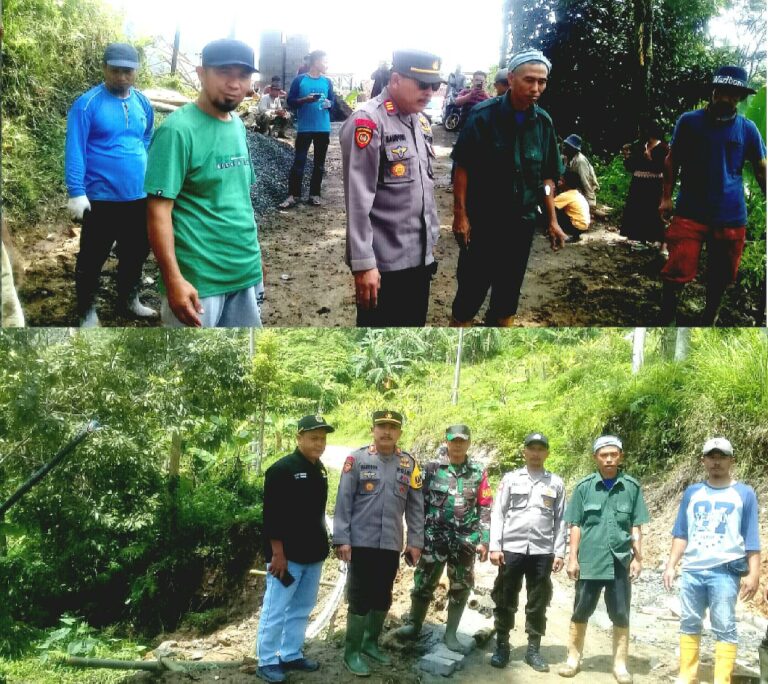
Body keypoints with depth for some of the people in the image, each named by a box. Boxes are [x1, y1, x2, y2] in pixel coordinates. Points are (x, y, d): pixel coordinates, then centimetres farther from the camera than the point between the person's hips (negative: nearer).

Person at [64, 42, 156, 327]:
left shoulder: (143, 103, 5)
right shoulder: (88, 103, -12)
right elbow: (75, 150, -14)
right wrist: (76, 192, -19)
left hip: (139, 197, 6)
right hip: (101, 198, -5)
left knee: (136, 252, 19)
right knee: (93, 257, 5)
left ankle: (129, 298, 38)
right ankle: (87, 311, 20)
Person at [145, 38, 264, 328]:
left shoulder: (238, 126, 9)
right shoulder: (178, 129, -15)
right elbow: (159, 210, -18)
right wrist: (173, 279, -23)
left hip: (246, 272, 8)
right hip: (198, 279, -7)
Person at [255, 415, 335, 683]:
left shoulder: (319, 470, 11)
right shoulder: (282, 469, -14)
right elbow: (272, 515, -18)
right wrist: (278, 553, -20)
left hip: (312, 554, 8)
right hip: (287, 555, -8)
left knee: (301, 609, 16)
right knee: (275, 610, 0)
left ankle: (291, 655, 27)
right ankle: (267, 661, 10)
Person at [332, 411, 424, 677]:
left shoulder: (409, 463, 5)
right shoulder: (356, 459, -6)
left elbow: (415, 506, 8)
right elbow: (343, 502, -6)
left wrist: (415, 542, 5)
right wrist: (341, 539, -11)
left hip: (392, 545, 4)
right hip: (362, 542, -4)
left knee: (382, 597, 14)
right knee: (359, 597, 1)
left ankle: (371, 643, 32)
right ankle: (352, 652, 13)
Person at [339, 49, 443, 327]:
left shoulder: (421, 121, 12)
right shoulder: (368, 122, -14)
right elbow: (358, 200, -18)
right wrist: (363, 263, -21)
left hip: (419, 257, 8)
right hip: (383, 262, -8)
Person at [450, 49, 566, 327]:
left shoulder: (543, 122, 2)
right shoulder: (484, 115, -11)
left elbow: (547, 176, 9)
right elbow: (463, 168, -10)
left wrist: (552, 220, 7)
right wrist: (460, 215, -13)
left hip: (522, 222, 4)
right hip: (481, 220, -4)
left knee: (510, 286, 14)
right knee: (472, 285, 2)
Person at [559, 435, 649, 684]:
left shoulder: (632, 487, 0)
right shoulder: (584, 487, -1)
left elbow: (636, 526, 5)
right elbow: (575, 525, 1)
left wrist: (638, 557, 1)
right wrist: (572, 558, -2)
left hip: (620, 562, 0)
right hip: (589, 561, 0)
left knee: (621, 616, 7)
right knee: (581, 612, 10)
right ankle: (573, 659, 23)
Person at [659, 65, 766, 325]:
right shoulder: (689, 121, -1)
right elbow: (672, 160, 6)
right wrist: (666, 197, -3)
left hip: (731, 217, 2)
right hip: (690, 213, -2)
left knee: (720, 278, 13)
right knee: (677, 273, -9)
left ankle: (709, 320, 32)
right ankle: (666, 319, 7)